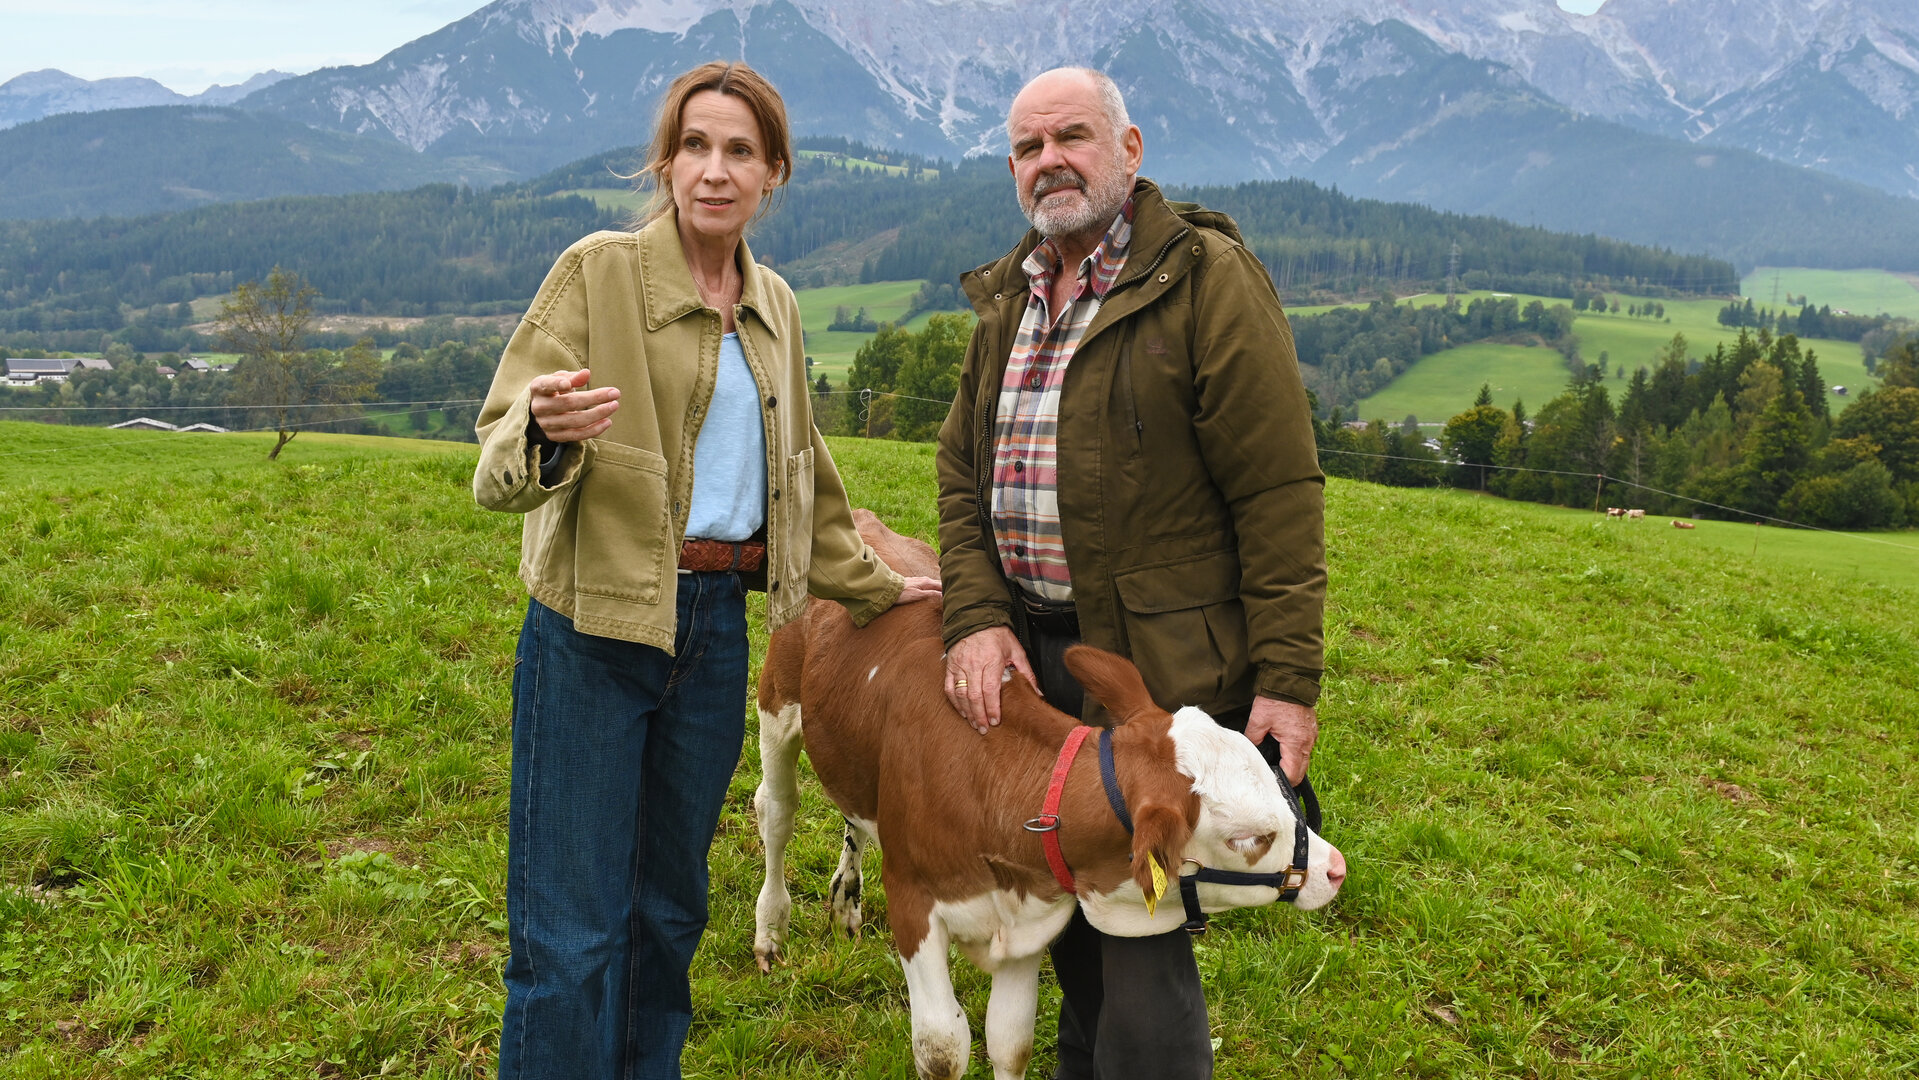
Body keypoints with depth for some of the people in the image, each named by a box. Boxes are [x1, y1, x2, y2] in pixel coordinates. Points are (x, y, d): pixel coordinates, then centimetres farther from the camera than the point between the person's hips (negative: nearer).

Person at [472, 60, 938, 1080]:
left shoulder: (774, 306, 12)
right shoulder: (600, 270, -6)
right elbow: (500, 463, -12)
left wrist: (873, 587, 26)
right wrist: (547, 433, -34)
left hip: (717, 626, 5)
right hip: (594, 625, -5)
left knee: (671, 906, 16)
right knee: (572, 933, -2)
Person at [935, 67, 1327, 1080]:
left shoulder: (1207, 276, -7)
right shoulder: (1006, 297, 14)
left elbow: (1279, 490, -12)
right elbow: (962, 476, 12)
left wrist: (1287, 676, -15)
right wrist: (977, 615, -3)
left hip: (1164, 668, -6)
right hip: (1030, 658, 7)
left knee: (1142, 929, -3)